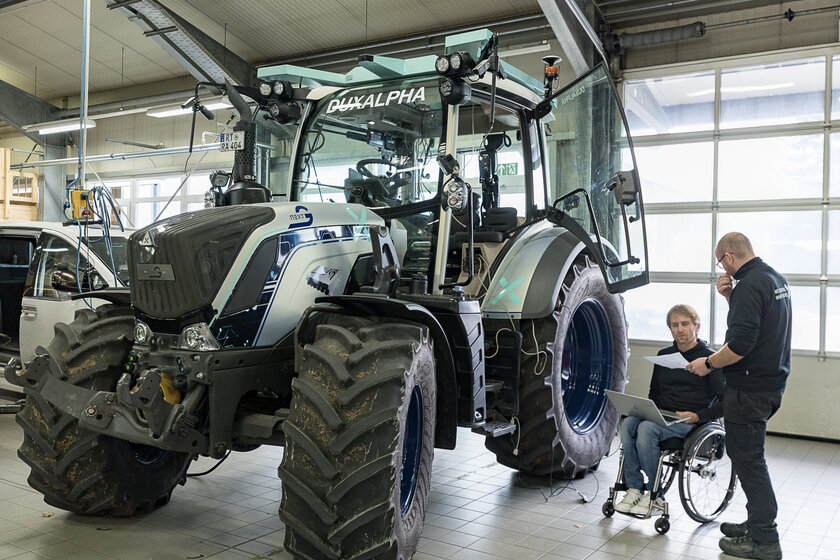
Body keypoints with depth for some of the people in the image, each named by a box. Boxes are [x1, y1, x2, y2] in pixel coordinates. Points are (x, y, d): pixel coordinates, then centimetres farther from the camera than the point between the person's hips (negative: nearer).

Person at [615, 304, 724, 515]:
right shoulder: (664, 355, 18)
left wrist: (698, 416, -19)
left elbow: (725, 401, -5)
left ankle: (654, 495, -19)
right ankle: (634, 489, -22)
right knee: (628, 424, -25)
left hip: (692, 422, -6)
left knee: (647, 428, -32)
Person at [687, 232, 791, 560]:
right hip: (772, 381, 10)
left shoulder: (749, 285, -20)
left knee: (747, 458, -2)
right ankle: (757, 523, 29)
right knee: (747, 455, 19)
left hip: (750, 387, -10)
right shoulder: (775, 278, 13)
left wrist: (708, 364, -12)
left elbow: (741, 344, -26)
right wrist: (730, 296, 7)